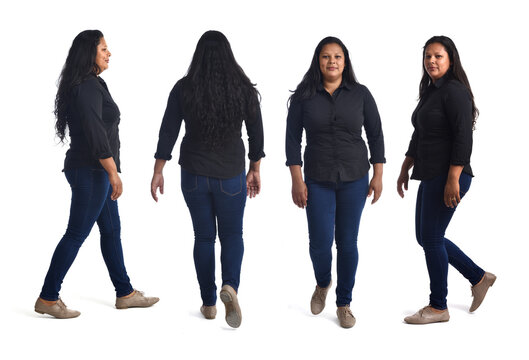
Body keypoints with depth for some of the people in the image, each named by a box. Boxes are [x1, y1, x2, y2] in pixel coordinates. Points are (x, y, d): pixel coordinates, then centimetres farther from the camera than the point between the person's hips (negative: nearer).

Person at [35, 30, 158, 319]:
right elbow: (95, 134, -23)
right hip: (91, 170, -11)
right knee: (76, 233, -4)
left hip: (94, 170, 11)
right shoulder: (88, 87, -17)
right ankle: (48, 298, 4)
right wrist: (113, 173, -21)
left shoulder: (90, 85, 15)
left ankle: (125, 294, 22)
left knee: (111, 230, 14)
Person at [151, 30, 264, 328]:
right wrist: (255, 169, 13)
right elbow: (256, 131, 1)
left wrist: (158, 171, 2)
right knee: (232, 234, 13)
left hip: (193, 175, 1)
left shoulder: (183, 88, -7)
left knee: (204, 237, 14)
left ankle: (209, 303, 19)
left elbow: (168, 131, -5)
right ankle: (230, 285, -14)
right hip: (231, 176, -1)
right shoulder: (244, 89, -6)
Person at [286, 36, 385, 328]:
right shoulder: (304, 96, -1)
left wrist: (378, 175, 2)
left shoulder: (360, 94, 1)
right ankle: (322, 284, 31)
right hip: (318, 180, 0)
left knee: (347, 242, 4)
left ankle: (344, 304, 20)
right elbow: (293, 138, 0)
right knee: (320, 241, -3)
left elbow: (375, 135, 6)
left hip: (354, 179, 1)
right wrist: (296, 179, -6)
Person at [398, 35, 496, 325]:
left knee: (431, 238, -4)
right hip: (430, 177, 10)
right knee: (425, 237, 14)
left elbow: (463, 139, -20)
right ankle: (479, 278, 26)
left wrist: (453, 180, -24)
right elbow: (418, 137, 23)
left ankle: (438, 307, 10)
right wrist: (405, 169, 22)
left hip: (449, 176, -10)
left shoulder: (454, 91, -13)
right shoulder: (429, 92, 16)